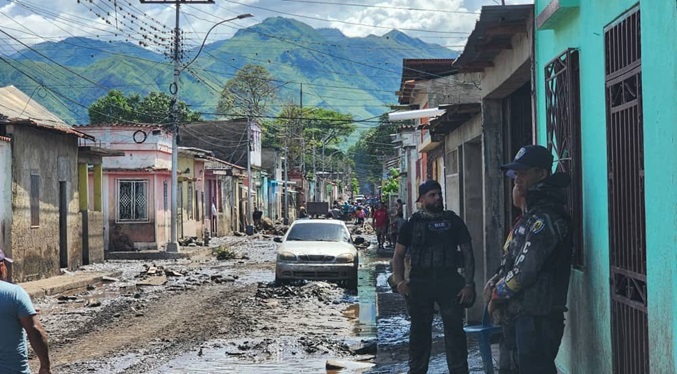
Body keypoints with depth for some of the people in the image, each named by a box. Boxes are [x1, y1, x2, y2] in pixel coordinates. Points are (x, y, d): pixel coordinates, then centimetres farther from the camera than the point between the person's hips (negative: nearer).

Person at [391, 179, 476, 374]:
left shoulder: (454, 221, 7)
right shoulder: (412, 223, 7)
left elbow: (467, 253, 5)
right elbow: (399, 255, 8)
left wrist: (468, 284, -4)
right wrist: (399, 281, -8)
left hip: (449, 282, 0)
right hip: (420, 282, 1)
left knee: (455, 330, -3)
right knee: (419, 331, 8)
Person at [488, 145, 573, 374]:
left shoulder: (544, 219, -17)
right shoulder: (534, 213, 16)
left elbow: (523, 272, -20)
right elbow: (514, 262, 21)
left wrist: (497, 294, -5)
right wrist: (497, 285, 8)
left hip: (537, 317, -10)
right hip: (528, 314, 10)